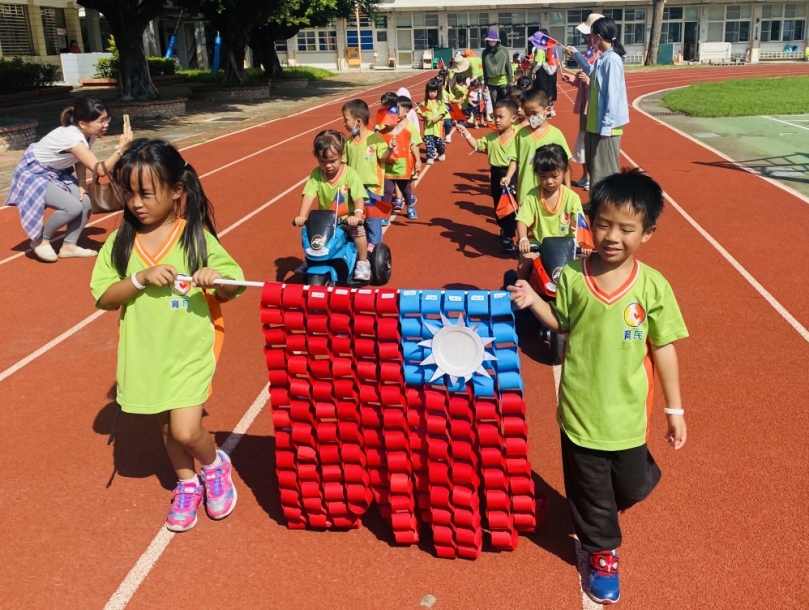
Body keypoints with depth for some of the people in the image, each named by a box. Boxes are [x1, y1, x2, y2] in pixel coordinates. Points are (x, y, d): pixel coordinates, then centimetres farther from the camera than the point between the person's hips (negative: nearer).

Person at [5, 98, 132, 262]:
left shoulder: (89, 133, -9)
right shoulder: (73, 137, -35)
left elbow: (80, 160, 6)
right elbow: (101, 170, -40)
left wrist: (81, 185, -6)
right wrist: (121, 147, -41)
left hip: (56, 173, 8)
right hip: (33, 173, -8)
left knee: (85, 202, -8)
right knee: (73, 207, -24)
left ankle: (69, 246, 7)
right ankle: (41, 240, 0)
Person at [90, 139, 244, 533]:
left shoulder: (197, 237, -10)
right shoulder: (120, 242, -4)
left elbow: (231, 289, -4)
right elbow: (103, 298, -7)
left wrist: (217, 280, -26)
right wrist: (141, 278, -22)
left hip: (191, 350, -3)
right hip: (145, 354, 3)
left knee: (186, 431, -9)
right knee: (168, 428, 18)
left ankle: (214, 465, 25)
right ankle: (187, 484, 44)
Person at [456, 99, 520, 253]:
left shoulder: (518, 137, -13)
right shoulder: (491, 136, 2)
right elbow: (478, 146, 5)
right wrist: (467, 135, -9)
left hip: (511, 174, -5)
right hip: (496, 174, 5)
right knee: (498, 205, 16)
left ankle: (508, 237, 2)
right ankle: (504, 230, 37)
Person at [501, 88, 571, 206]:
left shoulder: (555, 134, -4)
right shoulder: (521, 133, 0)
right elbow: (515, 159, 6)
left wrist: (567, 188, 1)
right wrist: (508, 177, -9)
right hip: (526, 189, 1)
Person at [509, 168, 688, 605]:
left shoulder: (653, 286, -13)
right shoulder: (572, 276, -11)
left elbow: (663, 348, -4)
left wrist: (675, 409, 1)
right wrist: (533, 302, -12)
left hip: (626, 412, 0)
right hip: (580, 408, 1)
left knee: (632, 486, 18)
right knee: (589, 489, 16)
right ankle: (602, 553, 41)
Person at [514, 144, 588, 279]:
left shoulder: (571, 197, -6)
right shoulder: (532, 195, -5)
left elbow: (580, 224, -10)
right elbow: (522, 220, -11)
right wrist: (523, 239, -29)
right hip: (537, 244, 0)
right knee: (525, 261, -22)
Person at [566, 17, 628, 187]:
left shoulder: (612, 60, -17)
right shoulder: (602, 58, 10)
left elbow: (613, 95, -21)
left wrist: (607, 125, -22)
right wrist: (576, 54, 37)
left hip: (605, 125, -10)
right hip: (596, 122, 10)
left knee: (605, 170, -2)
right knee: (595, 167, 16)